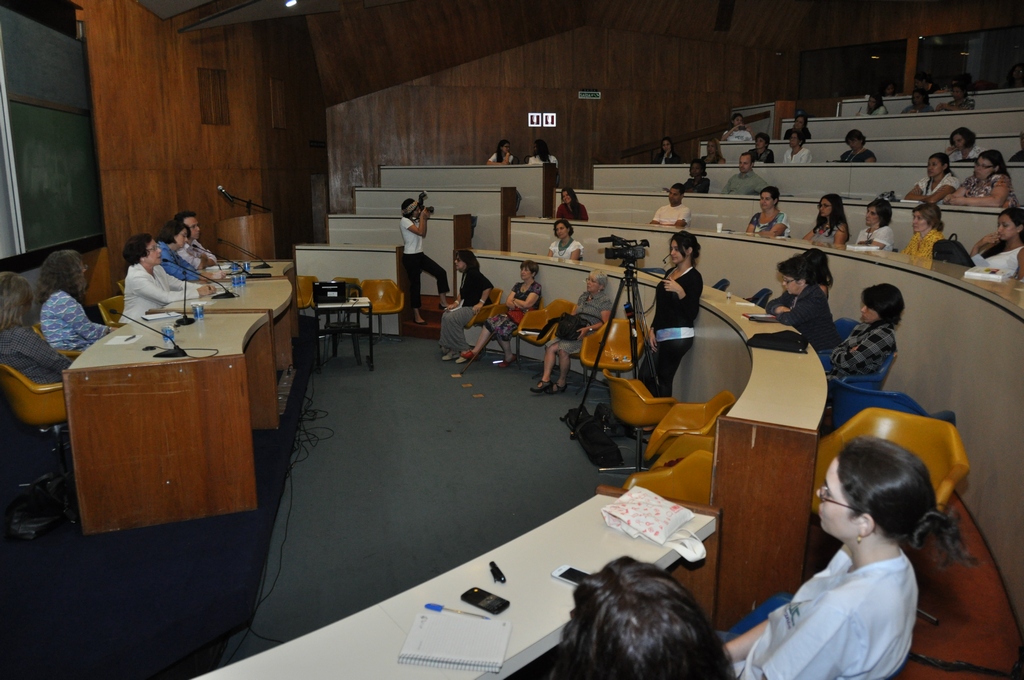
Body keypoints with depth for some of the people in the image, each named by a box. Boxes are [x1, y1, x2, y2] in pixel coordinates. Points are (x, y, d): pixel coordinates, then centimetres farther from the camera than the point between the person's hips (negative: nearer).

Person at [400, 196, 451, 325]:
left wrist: (425, 219, 8)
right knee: (415, 284, -1)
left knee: (441, 272, -6)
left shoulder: (415, 220, 12)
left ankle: (443, 302, 1)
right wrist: (422, 217, -12)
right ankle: (416, 316, 9)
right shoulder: (404, 221, -14)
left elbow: (423, 235, 15)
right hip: (410, 257, -8)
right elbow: (420, 232, -23)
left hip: (420, 255, 8)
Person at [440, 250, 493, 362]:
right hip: (466, 306, 10)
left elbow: (488, 286, -27)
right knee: (445, 315, -4)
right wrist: (457, 302, 10)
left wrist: (481, 303, -24)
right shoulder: (466, 274, 15)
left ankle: (463, 350, -13)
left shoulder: (473, 273, -16)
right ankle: (452, 349, -2)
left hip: (474, 308, -10)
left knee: (451, 318, -23)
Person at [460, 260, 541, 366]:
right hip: (512, 314, 7)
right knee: (490, 321, -20)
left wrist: (514, 300, 3)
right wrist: (519, 305, -9)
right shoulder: (518, 285, 19)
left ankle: (509, 356, -14)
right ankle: (476, 350, -25)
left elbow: (526, 304, -14)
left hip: (525, 318, -6)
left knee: (501, 326, -30)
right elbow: (508, 302, 9)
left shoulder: (536, 287, -2)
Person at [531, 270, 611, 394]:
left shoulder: (605, 301, -1)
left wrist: (588, 328, -22)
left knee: (563, 349, -29)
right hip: (573, 332, 7)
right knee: (550, 347, -17)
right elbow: (573, 314, 24)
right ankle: (545, 380, -20)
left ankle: (561, 384, -15)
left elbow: (604, 323, -9)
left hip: (590, 334, -7)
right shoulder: (583, 297, 21)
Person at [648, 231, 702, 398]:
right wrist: (653, 329, 12)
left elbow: (692, 313, -15)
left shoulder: (694, 277, -8)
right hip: (663, 335, 8)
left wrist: (680, 292, -27)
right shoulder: (670, 272, 16)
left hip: (678, 336, -8)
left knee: (663, 379, -8)